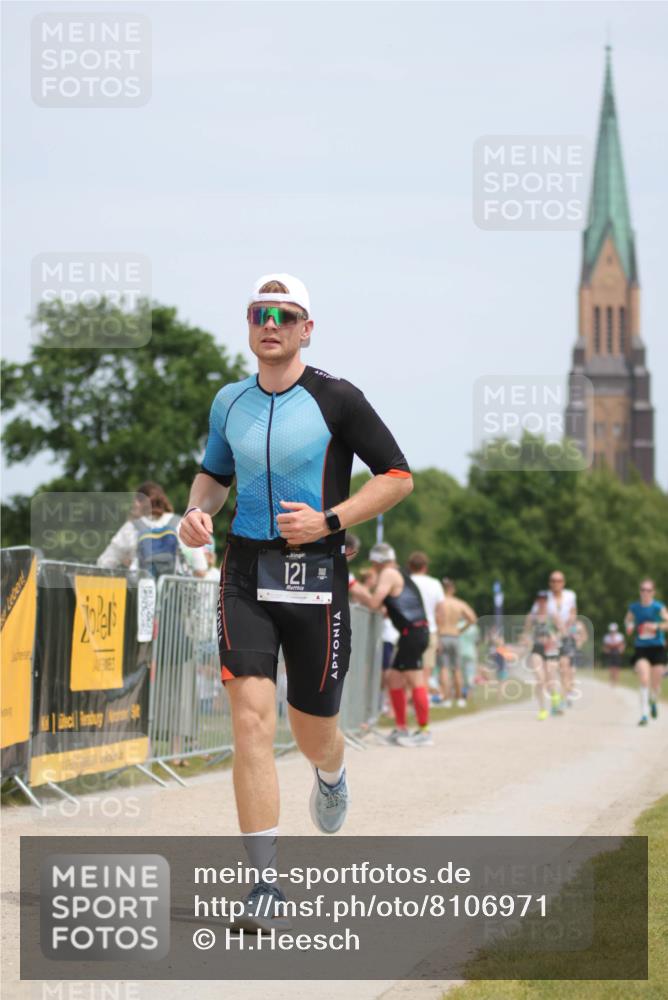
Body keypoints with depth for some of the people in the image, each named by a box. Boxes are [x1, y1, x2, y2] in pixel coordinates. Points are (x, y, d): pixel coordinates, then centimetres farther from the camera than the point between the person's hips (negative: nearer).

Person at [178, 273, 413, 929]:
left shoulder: (336, 400, -4)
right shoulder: (230, 403, 8)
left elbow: (398, 476, -2)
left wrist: (328, 520, -13)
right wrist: (198, 510, 3)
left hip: (315, 577, -2)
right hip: (246, 574, 2)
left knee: (313, 734, 9)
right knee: (251, 717, -15)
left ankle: (331, 776, 50)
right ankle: (264, 882, -14)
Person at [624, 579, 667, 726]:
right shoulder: (634, 607, 2)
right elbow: (628, 619, 21)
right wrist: (629, 626, -1)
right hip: (640, 649, 1)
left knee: (655, 685, 8)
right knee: (644, 681, -17)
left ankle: (654, 702, 44)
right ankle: (644, 714, -16)